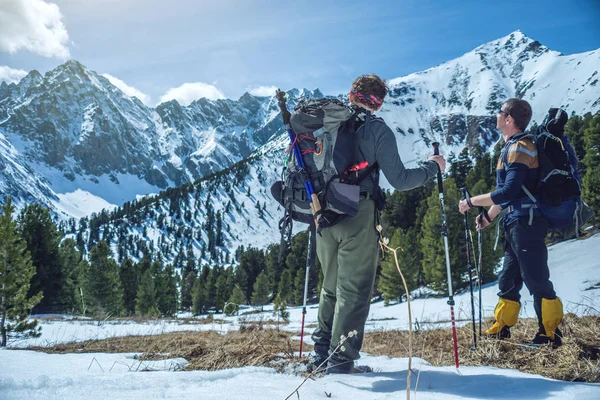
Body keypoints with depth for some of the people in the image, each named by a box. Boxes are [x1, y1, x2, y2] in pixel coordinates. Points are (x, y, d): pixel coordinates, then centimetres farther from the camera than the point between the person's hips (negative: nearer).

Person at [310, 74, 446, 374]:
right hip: (358, 216, -5)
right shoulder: (377, 129, -6)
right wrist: (431, 167, 7)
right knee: (353, 290, 2)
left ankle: (321, 352, 22)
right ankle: (342, 360, 0)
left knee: (331, 285, 19)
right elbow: (399, 180, -7)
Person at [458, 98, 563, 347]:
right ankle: (500, 330, 24)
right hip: (516, 223, 10)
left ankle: (550, 335, 2)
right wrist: (489, 217, 23)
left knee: (536, 280, -6)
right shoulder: (512, 147, 17)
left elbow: (509, 191, -23)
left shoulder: (519, 148, -15)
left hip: (526, 223, -10)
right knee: (508, 280, 15)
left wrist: (471, 202, -16)